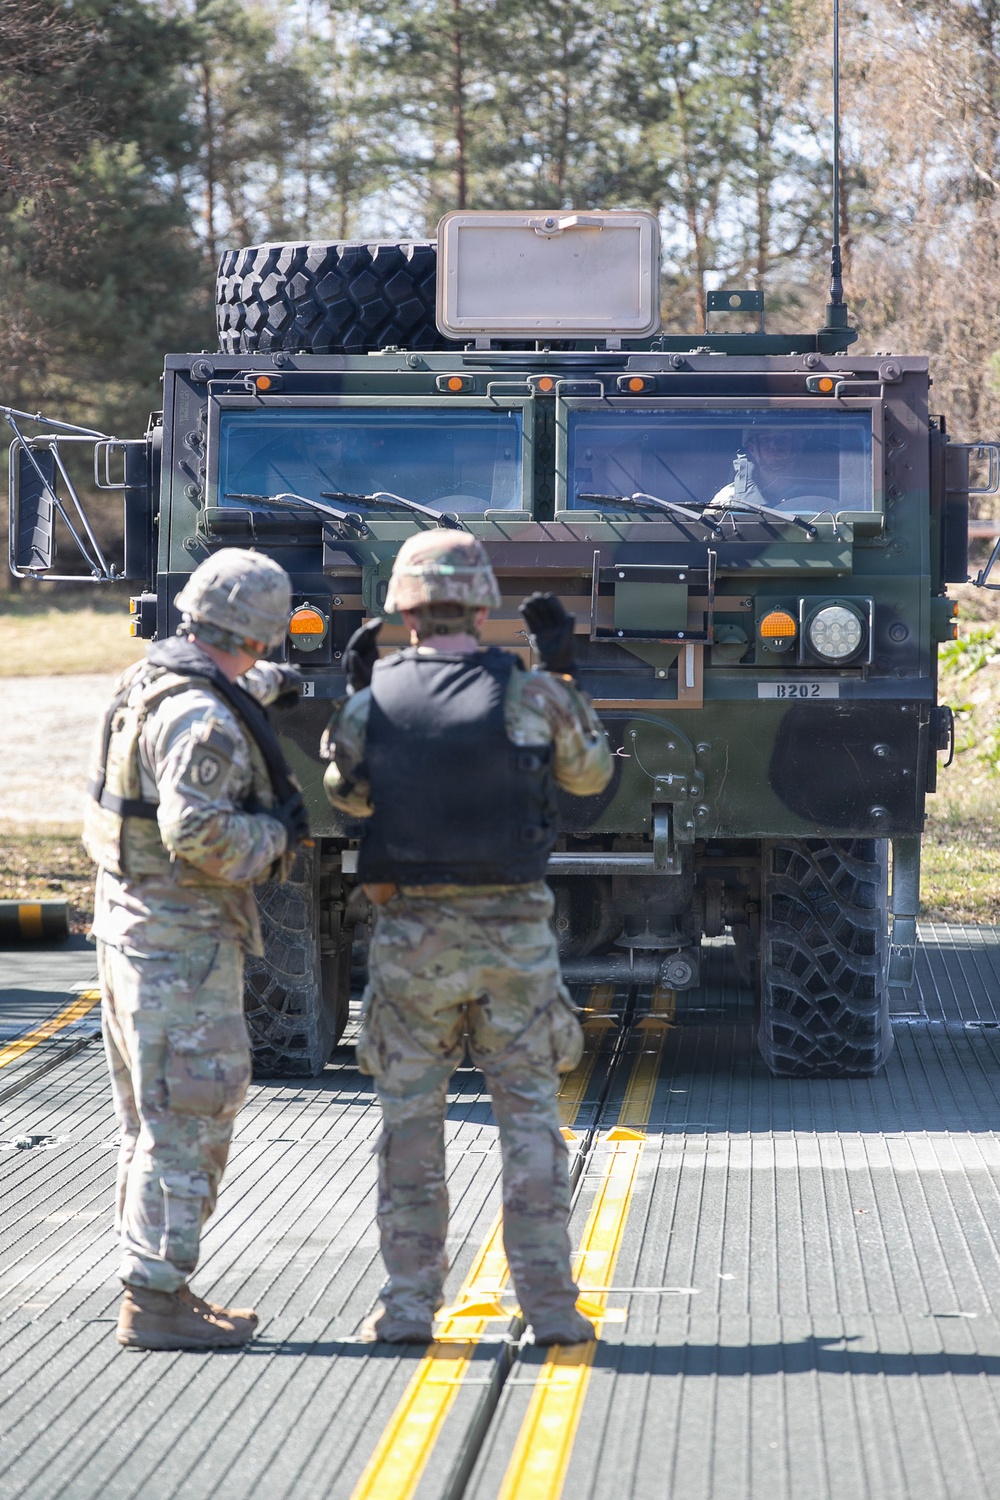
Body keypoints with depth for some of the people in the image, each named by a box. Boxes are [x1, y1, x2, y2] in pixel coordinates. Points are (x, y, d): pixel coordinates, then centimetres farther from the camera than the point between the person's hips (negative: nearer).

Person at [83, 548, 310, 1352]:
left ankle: (156, 1283, 23)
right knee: (187, 1123, -6)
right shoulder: (202, 719, -21)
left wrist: (267, 684, 53)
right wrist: (277, 832, -13)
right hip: (183, 939, -10)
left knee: (156, 1121, 16)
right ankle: (156, 1300, -4)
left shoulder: (150, 678, 9)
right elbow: (197, 833, -31)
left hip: (128, 923, 10)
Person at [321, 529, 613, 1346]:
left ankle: (409, 1301, 9)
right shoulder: (529, 694, -6)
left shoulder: (373, 702, -3)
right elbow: (591, 773, 11)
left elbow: (348, 794, 16)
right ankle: (549, 1301, 5)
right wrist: (563, 673, 17)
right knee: (530, 1112, 7)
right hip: (513, 932, 0)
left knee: (410, 1118, 9)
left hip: (410, 932, 0)